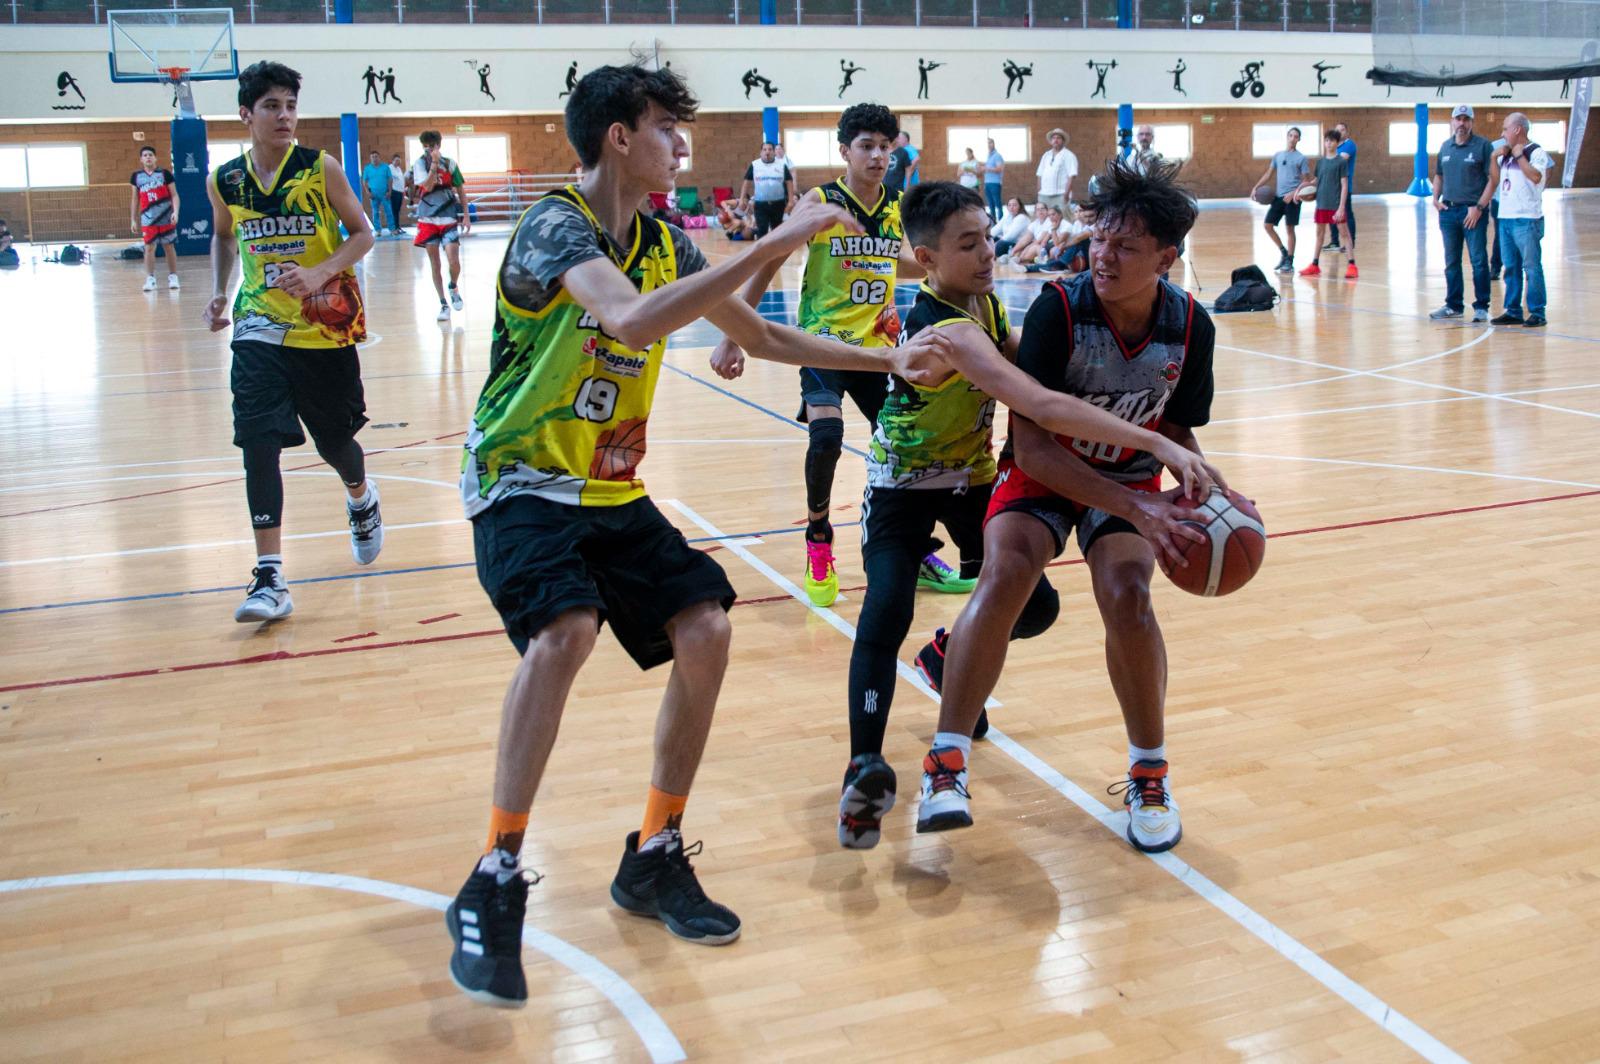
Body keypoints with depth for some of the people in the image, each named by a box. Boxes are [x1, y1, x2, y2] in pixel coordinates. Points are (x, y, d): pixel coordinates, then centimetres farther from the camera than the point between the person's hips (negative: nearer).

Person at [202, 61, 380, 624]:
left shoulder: (321, 169, -8)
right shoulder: (224, 181, 1)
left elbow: (363, 234, -3)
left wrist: (319, 272, -19)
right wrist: (219, 291, 5)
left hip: (325, 327, -1)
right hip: (260, 328, 1)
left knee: (334, 440, 11)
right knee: (258, 443, -12)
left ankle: (361, 498, 49)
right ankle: (269, 578, -9)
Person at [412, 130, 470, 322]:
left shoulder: (449, 164, 2)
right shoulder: (419, 165, -1)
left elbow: (459, 190, 8)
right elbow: (428, 186, -17)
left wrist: (466, 215, 3)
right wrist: (434, 163, -22)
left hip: (449, 219, -1)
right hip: (428, 219, 1)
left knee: (454, 261, -13)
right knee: (434, 264, 3)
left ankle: (453, 288, 19)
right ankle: (444, 305, 11)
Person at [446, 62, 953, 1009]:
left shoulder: (662, 241, 6)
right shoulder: (555, 228, -18)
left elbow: (762, 338, 15)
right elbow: (632, 320, -38)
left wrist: (888, 360, 9)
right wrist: (776, 244, -36)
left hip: (613, 490, 7)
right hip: (523, 482, -7)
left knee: (705, 629, -8)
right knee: (565, 631, -32)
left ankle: (656, 859, 9)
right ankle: (495, 884, -16)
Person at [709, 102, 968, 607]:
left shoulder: (896, 208, 3)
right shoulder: (820, 201, -10)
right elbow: (765, 268, -7)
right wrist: (732, 338, -12)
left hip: (877, 344, 5)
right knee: (826, 436, -25)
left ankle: (919, 553, 22)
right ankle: (817, 541, 0)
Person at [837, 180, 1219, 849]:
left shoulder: (982, 300, -7)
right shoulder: (948, 331, -35)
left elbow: (1009, 349, 17)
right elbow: (1041, 406, -47)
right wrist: (1158, 445, -50)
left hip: (971, 474, 8)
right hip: (904, 480, -8)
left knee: (1034, 605, 3)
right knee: (887, 611, -27)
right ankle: (865, 769, -23)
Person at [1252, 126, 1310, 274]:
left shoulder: (1301, 158, -4)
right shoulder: (1278, 155, 11)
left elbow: (1306, 181, -6)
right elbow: (1269, 174, 18)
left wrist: (1293, 193, -19)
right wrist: (1256, 187, 5)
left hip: (1292, 198, -5)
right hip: (1278, 196, 6)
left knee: (1289, 228, -3)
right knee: (1268, 224, 3)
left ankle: (1289, 262, 5)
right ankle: (1283, 252, 20)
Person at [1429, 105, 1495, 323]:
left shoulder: (1482, 146, -4)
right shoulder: (1445, 147, 11)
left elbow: (1492, 178, -7)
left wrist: (1479, 207, -14)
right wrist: (1436, 198, 6)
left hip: (1473, 211, -5)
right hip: (1448, 211, 5)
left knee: (1479, 261, -2)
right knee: (1451, 262, 11)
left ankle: (1481, 307, 4)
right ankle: (1453, 305, 20)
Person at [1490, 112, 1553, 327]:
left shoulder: (1536, 152, -7)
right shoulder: (1506, 154, 15)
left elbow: (1536, 176, -23)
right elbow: (1495, 180, 17)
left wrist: (1520, 156, -15)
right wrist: (1495, 158, 5)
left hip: (1527, 220, -7)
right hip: (1505, 218, 7)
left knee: (1532, 267, -4)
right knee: (1511, 268, 11)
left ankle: (1537, 313, -1)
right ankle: (1513, 311, 17)